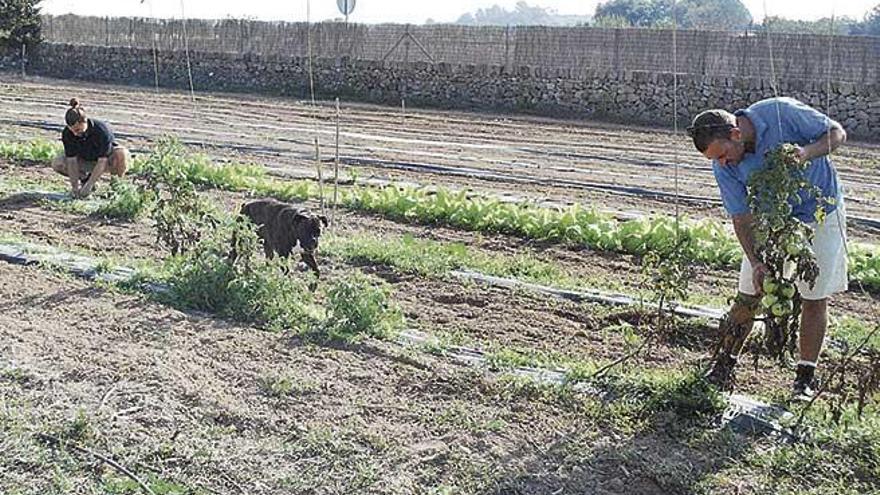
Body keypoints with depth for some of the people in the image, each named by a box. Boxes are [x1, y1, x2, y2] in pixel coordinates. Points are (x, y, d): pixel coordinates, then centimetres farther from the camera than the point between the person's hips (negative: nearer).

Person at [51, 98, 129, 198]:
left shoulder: (102, 131, -34)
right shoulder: (67, 133, -23)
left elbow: (102, 161, -33)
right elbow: (72, 160, -21)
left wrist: (88, 185, -38)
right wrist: (75, 186, -30)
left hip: (105, 157, -4)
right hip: (85, 159, 4)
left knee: (122, 155, -38)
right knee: (57, 164, -20)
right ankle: (85, 177, 4)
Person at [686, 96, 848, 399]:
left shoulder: (781, 113, -28)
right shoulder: (723, 166, -19)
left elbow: (837, 133, -15)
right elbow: (741, 217, -15)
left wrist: (806, 153, -35)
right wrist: (755, 263, -26)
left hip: (820, 216, -2)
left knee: (815, 298, 1)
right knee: (748, 295, -1)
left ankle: (806, 376, 12)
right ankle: (725, 363, 14)